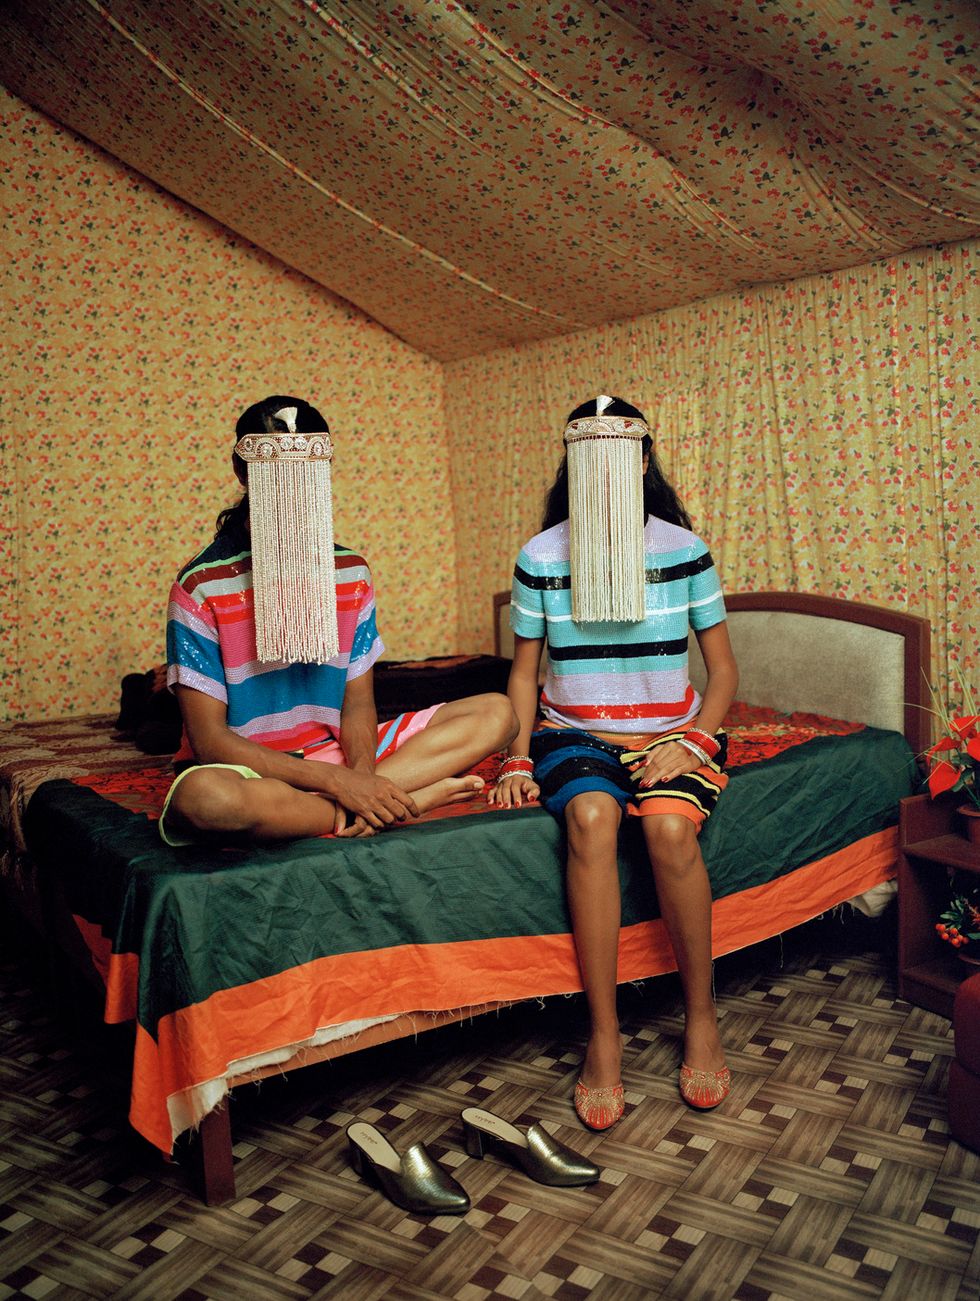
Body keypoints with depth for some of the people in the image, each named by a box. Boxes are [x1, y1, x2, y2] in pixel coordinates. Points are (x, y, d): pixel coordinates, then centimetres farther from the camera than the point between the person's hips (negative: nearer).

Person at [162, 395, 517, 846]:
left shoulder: (351, 573, 3)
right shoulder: (202, 585, -11)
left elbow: (357, 705, 2)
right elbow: (209, 738, -15)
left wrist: (362, 777, -23)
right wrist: (336, 781, -25)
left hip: (332, 752, 5)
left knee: (495, 712, -6)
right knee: (202, 795, -43)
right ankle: (414, 797, -21)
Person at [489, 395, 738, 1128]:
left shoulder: (684, 550, 0)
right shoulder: (540, 558, 2)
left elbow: (723, 667, 4)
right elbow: (524, 670, 8)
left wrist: (693, 743, -12)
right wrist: (519, 758, -7)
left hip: (670, 733, 0)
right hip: (574, 732, 0)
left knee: (669, 823, -32)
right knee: (591, 815, -33)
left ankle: (702, 1019, -9)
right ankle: (604, 1035, -20)